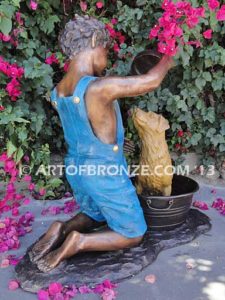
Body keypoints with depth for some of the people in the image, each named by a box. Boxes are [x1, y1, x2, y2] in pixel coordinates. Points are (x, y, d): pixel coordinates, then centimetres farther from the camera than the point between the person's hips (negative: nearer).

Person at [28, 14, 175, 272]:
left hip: (76, 169, 7)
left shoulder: (57, 93, -5)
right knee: (133, 235, 15)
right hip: (106, 175, -7)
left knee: (95, 216, 35)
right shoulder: (99, 87, -29)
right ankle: (78, 242, -6)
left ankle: (62, 229, 5)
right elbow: (151, 81, -19)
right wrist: (167, 61, 2)